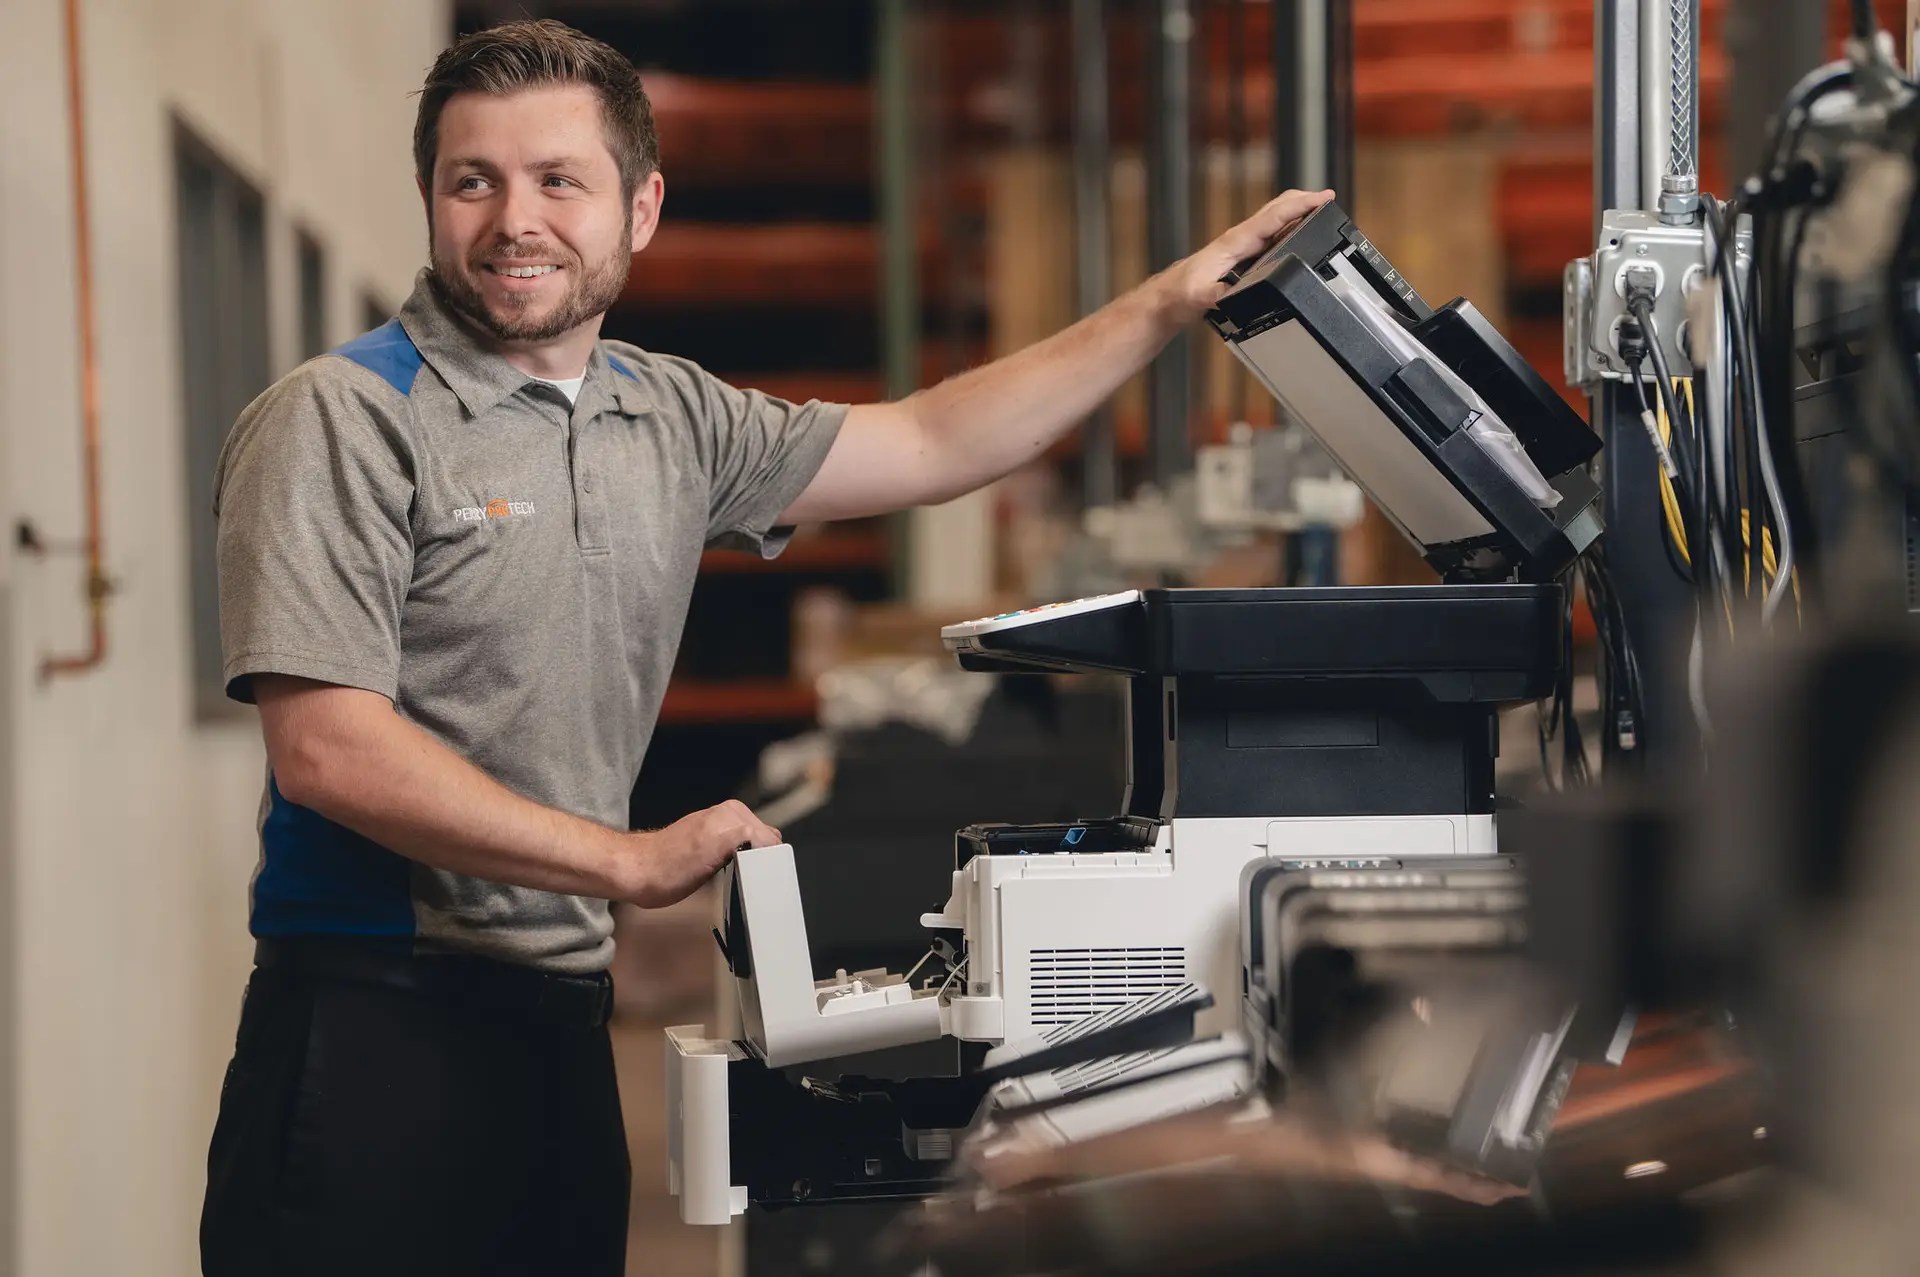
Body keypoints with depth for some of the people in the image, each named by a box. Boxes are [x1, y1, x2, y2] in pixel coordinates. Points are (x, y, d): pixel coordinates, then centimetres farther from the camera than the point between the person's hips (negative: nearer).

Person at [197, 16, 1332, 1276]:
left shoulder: (671, 419, 15)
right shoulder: (340, 419, -7)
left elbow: (930, 445, 25)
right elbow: (327, 751, -16)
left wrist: (1172, 301, 20)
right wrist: (632, 862, -17)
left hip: (564, 1032, 6)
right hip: (371, 1037, -6)